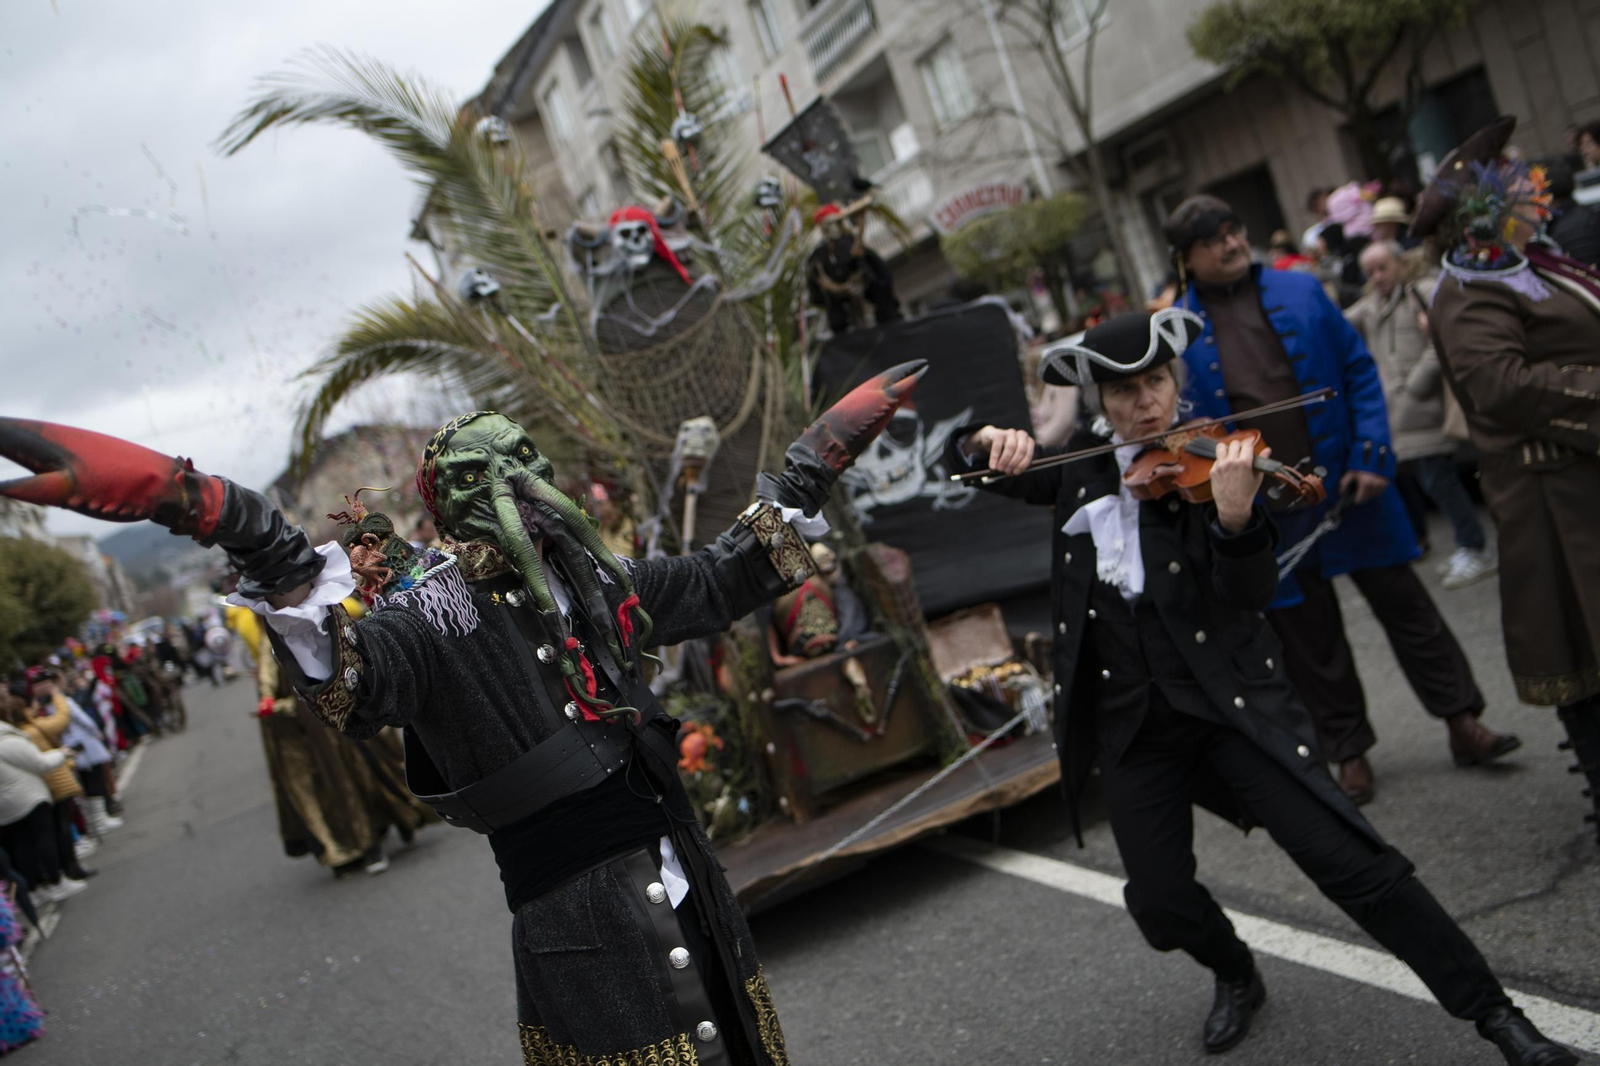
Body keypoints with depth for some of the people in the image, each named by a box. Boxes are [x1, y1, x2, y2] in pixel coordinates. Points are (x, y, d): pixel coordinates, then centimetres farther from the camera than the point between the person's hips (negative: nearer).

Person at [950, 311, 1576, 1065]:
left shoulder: (1203, 462, -5)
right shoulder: (1077, 468, 7)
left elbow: (1252, 591, -17)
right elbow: (963, 465, 15)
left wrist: (1234, 517, -38)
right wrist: (989, 441, -10)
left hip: (1228, 699, -3)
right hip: (1129, 723, 4)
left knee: (1348, 859, -10)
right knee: (1161, 904, 3)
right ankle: (1238, 979, 37)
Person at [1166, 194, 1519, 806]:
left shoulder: (1300, 292, 3)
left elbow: (1359, 371, 3)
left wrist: (1371, 457, -7)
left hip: (1345, 483, 1)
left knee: (1403, 601, 8)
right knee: (1309, 637, 10)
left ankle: (1463, 723, 21)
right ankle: (1350, 752, 25)